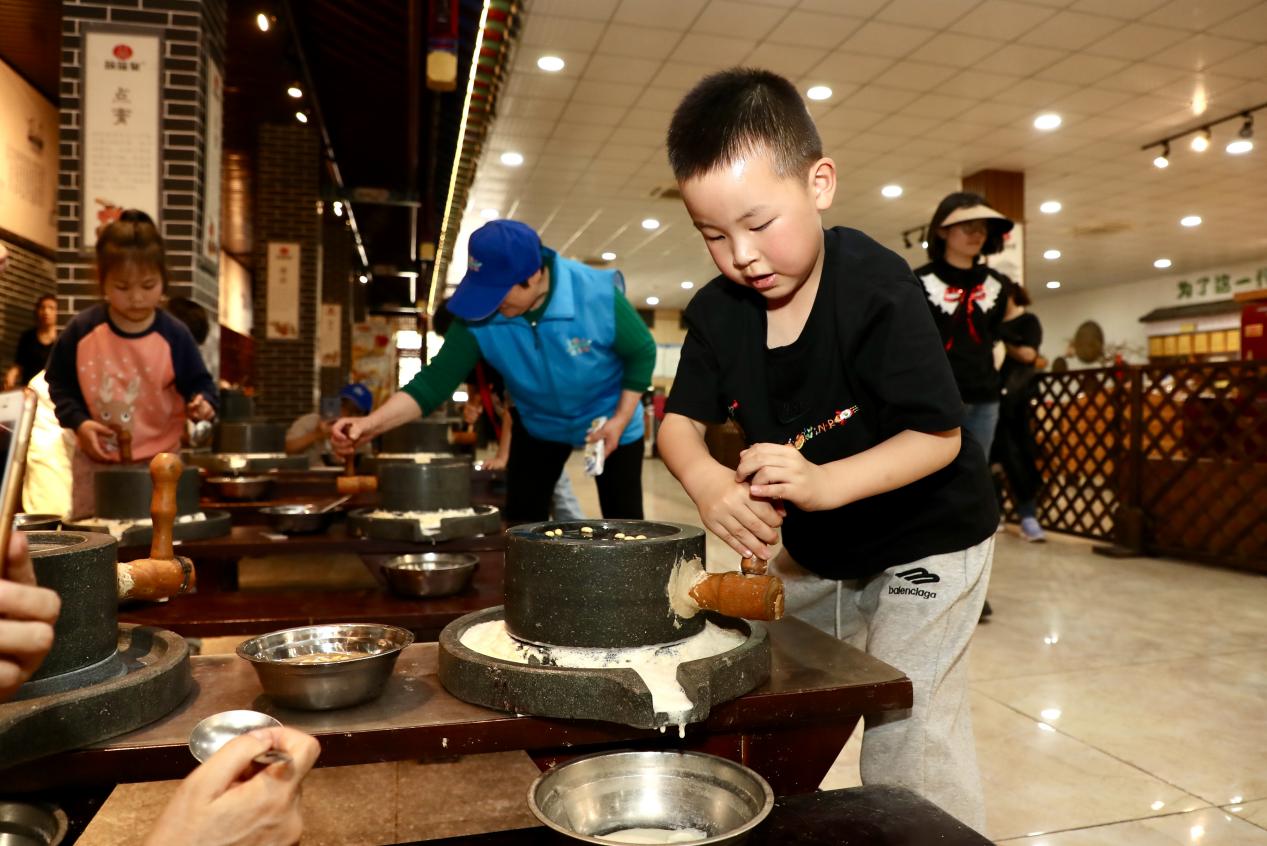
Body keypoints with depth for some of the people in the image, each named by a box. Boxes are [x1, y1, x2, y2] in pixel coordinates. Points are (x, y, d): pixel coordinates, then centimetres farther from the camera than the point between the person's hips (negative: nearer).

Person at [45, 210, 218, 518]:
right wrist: (78, 421, -11)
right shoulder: (81, 330, -8)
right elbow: (59, 382, 3)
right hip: (95, 459, 2)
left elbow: (198, 382, -3)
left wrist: (202, 402, -26)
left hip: (158, 459, -1)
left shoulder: (175, 335, -12)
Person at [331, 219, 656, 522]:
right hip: (539, 425, 3)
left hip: (608, 421, -2)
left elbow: (642, 354, -15)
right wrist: (373, 422, -38)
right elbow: (435, 380, -24)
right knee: (520, 527, 9)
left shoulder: (597, 295, -31)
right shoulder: (477, 318, -25)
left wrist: (620, 419, -21)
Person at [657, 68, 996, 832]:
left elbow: (939, 436, -26)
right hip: (816, 551, 6)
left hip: (926, 541, -5)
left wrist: (823, 482, -41)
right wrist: (710, 484, -30)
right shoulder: (719, 312, -10)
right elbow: (681, 422, -8)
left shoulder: (878, 290, -27)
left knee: (905, 735, -8)